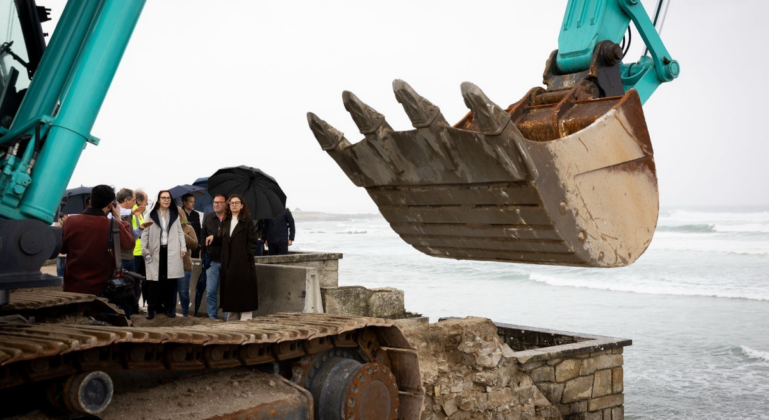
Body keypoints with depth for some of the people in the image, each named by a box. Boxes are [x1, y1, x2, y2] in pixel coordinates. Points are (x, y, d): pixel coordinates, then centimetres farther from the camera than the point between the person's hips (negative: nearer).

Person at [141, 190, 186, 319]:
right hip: (156, 251, -2)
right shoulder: (151, 214, 3)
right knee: (155, 281, -3)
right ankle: (152, 308, 6)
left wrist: (183, 248, 2)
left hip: (172, 252, 2)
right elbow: (145, 233, 2)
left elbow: (180, 232, 11)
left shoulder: (175, 214, 12)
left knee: (170, 280, 2)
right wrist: (144, 250, -5)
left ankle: (169, 307, 12)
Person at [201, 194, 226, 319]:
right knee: (210, 291, 1)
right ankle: (212, 316, 10)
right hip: (212, 260, 3)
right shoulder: (208, 218, 10)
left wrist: (215, 238, -13)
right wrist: (204, 256, 6)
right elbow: (202, 237, 13)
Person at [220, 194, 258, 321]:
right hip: (229, 263, 6)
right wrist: (224, 261, 7)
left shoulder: (247, 221, -1)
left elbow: (252, 242, -6)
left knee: (244, 291, -5)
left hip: (243, 263, -6)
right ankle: (232, 320, 16)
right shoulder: (226, 222, 15)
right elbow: (223, 242, 16)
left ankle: (245, 320, -2)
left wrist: (246, 255, -13)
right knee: (230, 293, 8)